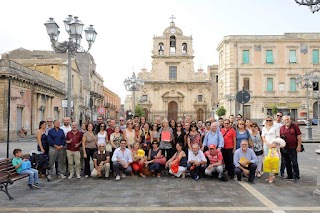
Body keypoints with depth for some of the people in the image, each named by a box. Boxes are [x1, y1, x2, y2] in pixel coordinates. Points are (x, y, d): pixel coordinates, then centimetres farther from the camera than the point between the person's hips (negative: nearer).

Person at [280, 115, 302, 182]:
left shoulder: (295, 126, -2)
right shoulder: (282, 128, 9)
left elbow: (299, 136, -4)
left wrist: (299, 146, -9)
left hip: (293, 148, -4)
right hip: (285, 148, 5)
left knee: (294, 163, -4)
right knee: (287, 163, 11)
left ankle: (296, 176, 6)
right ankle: (290, 176, 21)